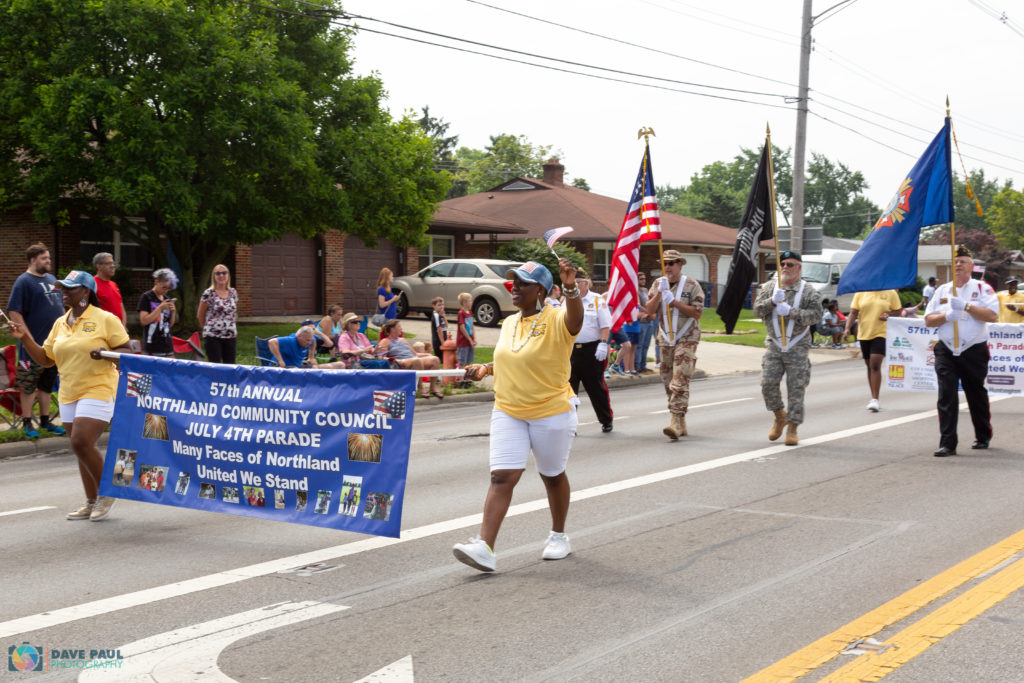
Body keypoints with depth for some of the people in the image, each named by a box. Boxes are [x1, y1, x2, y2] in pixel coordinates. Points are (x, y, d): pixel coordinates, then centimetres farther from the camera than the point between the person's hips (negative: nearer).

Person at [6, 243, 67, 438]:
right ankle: (27, 423, 6)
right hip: (33, 345, -7)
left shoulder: (52, 279, 14)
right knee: (28, 385, -1)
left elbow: (61, 307, 24)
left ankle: (45, 420, 21)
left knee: (47, 384, 13)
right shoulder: (23, 281, -9)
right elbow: (14, 312, -14)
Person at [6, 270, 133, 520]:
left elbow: (126, 351, -5)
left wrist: (106, 353, -24)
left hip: (98, 390, -7)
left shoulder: (105, 319, -5)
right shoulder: (60, 323, 13)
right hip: (68, 394, 7)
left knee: (81, 443, -18)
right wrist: (25, 338, 5)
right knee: (81, 447, 11)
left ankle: (106, 493, 1)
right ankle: (92, 502, 21)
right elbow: (45, 359, 16)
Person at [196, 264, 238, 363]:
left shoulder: (233, 292, 8)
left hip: (231, 336, 4)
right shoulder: (209, 294, -5)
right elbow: (200, 315, 3)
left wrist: (232, 328, 11)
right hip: (213, 336, -4)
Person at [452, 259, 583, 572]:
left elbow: (575, 320, -36)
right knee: (501, 477, -7)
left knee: (552, 475, 13)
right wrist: (485, 369, 7)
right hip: (508, 411, 5)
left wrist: (571, 288, -54)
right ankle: (484, 547, -14)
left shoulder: (555, 320, -13)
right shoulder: (509, 323, 9)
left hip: (551, 412, -5)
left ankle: (558, 537, 34)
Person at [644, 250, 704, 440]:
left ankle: (676, 421, -23)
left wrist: (675, 302, -16)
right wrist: (659, 293, -13)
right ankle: (680, 424, 17)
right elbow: (649, 310, 2)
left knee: (680, 381, -16)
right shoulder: (658, 284, 9)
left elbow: (697, 312, -9)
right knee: (668, 382, 8)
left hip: (686, 339, -5)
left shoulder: (691, 285, -4)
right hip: (665, 339, 5)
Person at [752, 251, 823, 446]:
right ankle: (780, 416, 18)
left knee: (796, 388, -2)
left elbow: (815, 315, -11)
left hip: (798, 348, -2)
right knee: (768, 382, -7)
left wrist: (790, 312, -20)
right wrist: (772, 301, -17)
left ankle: (792, 428, 7)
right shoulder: (770, 287, 9)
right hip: (774, 345, 2)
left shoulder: (808, 291, 1)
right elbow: (757, 309, 1)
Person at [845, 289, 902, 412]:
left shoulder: (890, 293, 1)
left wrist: (889, 316, -13)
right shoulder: (860, 293, 5)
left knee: (875, 365, -16)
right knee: (869, 366, 12)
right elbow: (853, 312, 3)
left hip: (881, 334, -4)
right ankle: (874, 399, 23)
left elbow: (898, 310, 8)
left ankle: (875, 399, -15)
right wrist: (847, 328, -12)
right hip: (864, 334, 4)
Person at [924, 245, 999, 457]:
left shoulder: (982, 288, 1)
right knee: (946, 396, -9)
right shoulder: (942, 290, 11)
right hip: (946, 351, 2)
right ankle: (947, 443, -9)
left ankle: (983, 437, 32)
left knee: (976, 395, 11)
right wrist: (946, 316, -11)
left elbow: (992, 315, -12)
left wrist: (966, 306, -18)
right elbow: (928, 320, 9)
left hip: (974, 351, -2)